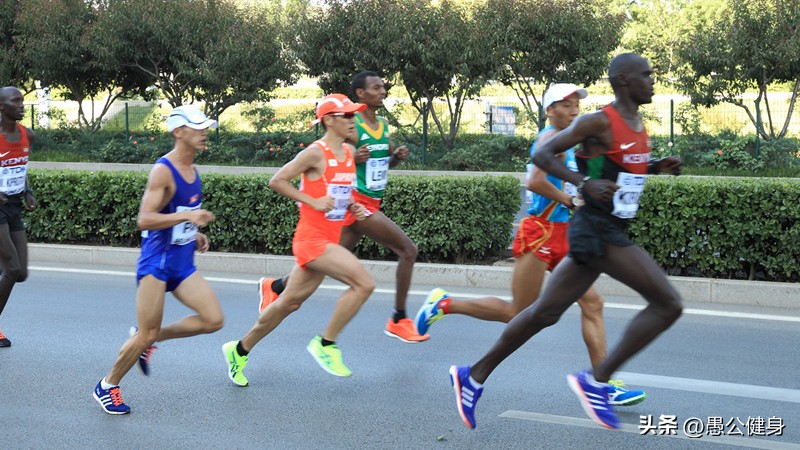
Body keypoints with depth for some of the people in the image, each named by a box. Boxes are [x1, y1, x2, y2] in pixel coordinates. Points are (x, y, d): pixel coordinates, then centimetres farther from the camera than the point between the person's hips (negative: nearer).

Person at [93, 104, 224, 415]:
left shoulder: (192, 170, 10)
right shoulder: (163, 170, -16)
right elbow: (144, 220, -23)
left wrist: (193, 235, 10)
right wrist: (187, 216, -30)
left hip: (183, 264, 8)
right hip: (156, 263, -8)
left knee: (213, 320, -6)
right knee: (147, 334, -4)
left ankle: (149, 339, 14)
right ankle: (107, 387, 17)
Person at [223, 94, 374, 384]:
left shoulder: (349, 153, 11)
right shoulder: (316, 153, -14)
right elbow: (277, 181, -12)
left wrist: (352, 207, 7)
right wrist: (313, 202, -17)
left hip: (329, 240, 9)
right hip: (312, 238, -9)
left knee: (289, 303, 16)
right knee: (364, 283, -21)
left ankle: (240, 350, 31)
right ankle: (325, 343, -6)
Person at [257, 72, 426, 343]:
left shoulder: (384, 125, 13)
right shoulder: (351, 127, -13)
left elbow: (386, 163, 24)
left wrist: (397, 156, 2)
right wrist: (354, 158, -29)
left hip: (371, 204, 9)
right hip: (357, 203, -9)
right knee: (408, 250, -13)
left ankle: (274, 287, 30)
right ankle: (398, 321, -4)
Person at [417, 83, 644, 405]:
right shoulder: (551, 138, -13)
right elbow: (536, 182, -27)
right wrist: (571, 201, -17)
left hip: (560, 235, 10)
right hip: (540, 232, -10)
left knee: (592, 303, 3)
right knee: (516, 313, -2)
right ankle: (444, 304, 14)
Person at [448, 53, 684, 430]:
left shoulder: (638, 124, 13)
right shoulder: (598, 122, -13)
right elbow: (542, 154, -11)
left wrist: (657, 167, 10)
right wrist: (585, 183, -22)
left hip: (610, 232, 9)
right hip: (597, 232, -9)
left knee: (546, 312, 14)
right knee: (668, 304, -12)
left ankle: (475, 376, 22)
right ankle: (597, 380, -5)